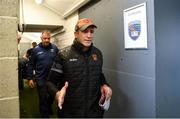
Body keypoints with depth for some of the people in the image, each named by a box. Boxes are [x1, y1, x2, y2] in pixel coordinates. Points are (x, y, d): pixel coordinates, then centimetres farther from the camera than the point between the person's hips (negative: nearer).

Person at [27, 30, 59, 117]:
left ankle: (49, 109, 47)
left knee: (51, 96, 19)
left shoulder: (54, 48, 0)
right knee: (43, 98, 6)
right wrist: (30, 78, -4)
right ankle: (45, 115, 25)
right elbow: (31, 65, 0)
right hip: (41, 79, -2)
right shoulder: (36, 50, -3)